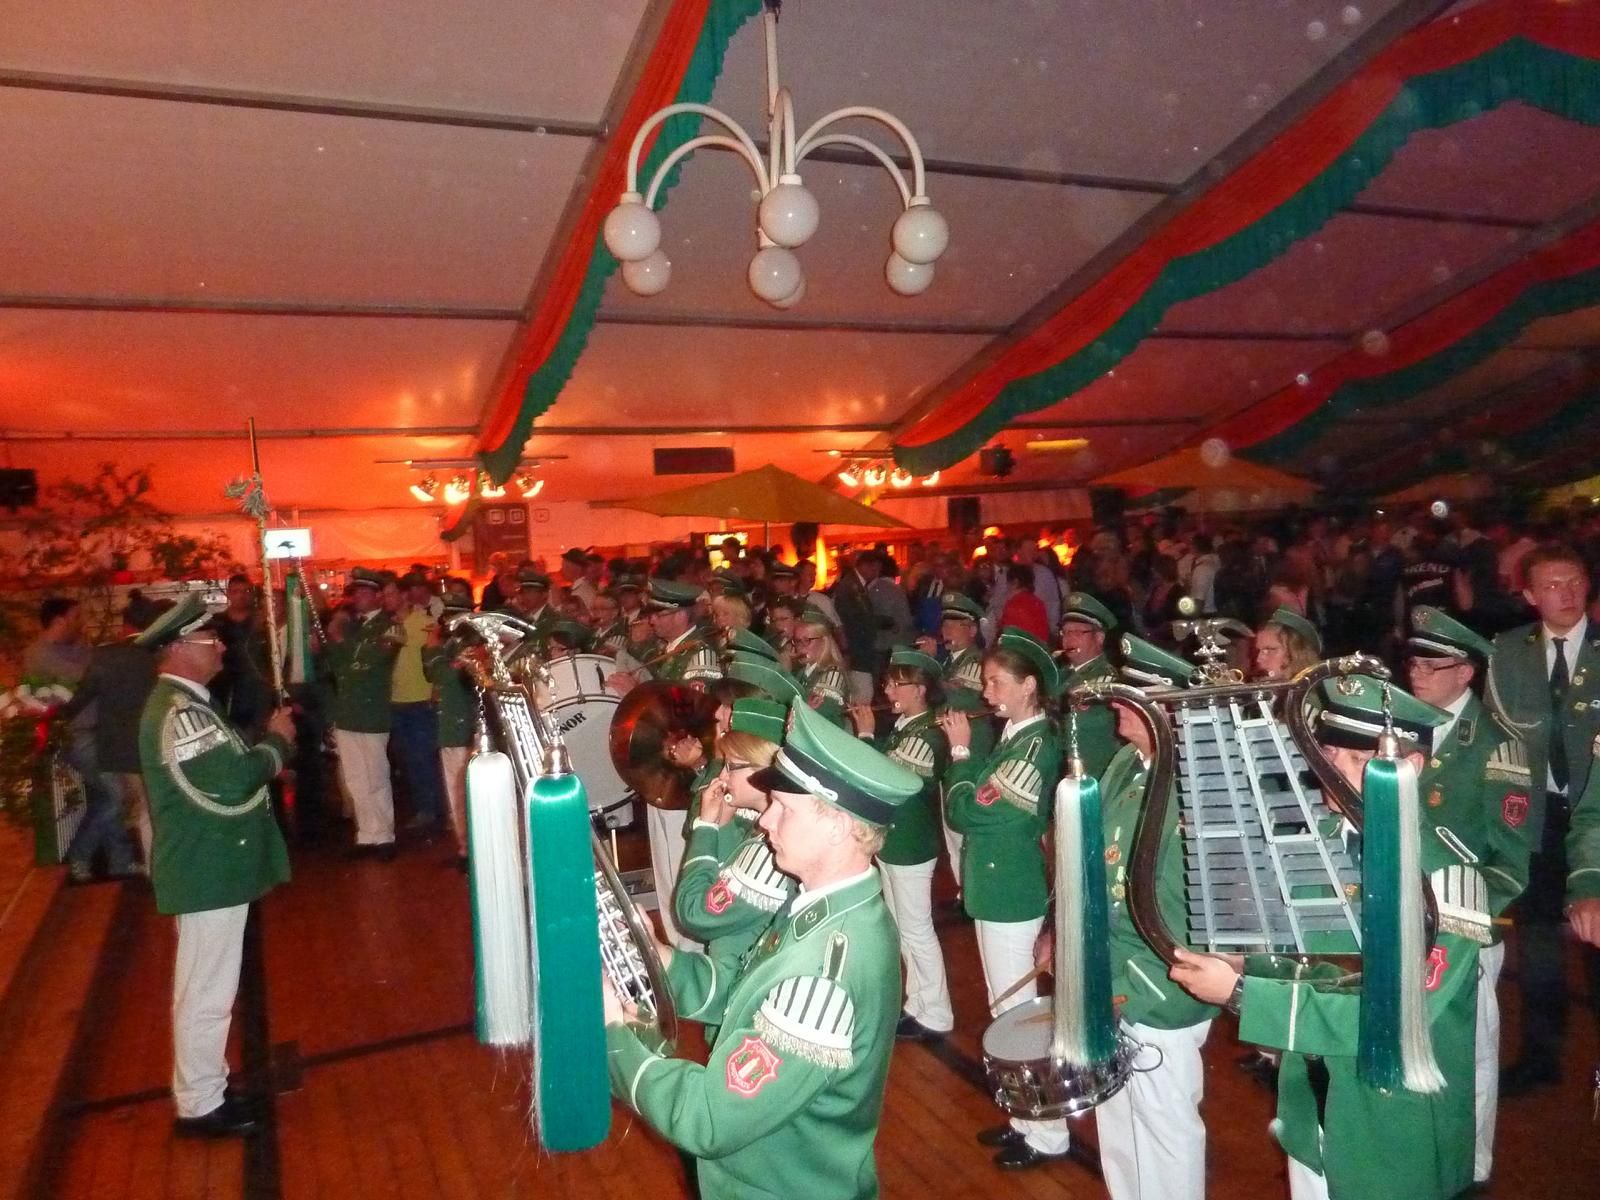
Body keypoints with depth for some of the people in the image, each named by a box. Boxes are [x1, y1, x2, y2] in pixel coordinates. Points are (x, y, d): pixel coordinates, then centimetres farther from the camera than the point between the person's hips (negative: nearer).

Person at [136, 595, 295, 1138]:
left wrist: (267, 741, 1)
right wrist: (276, 742, -16)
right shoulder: (179, 713, -23)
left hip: (207, 865, 11)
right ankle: (200, 1106, 14)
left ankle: (204, 1082, 37)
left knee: (204, 986, 22)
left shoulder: (184, 703, 11)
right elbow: (229, 785, -30)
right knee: (208, 990, 1)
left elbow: (223, 767, 14)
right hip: (208, 871, -11)